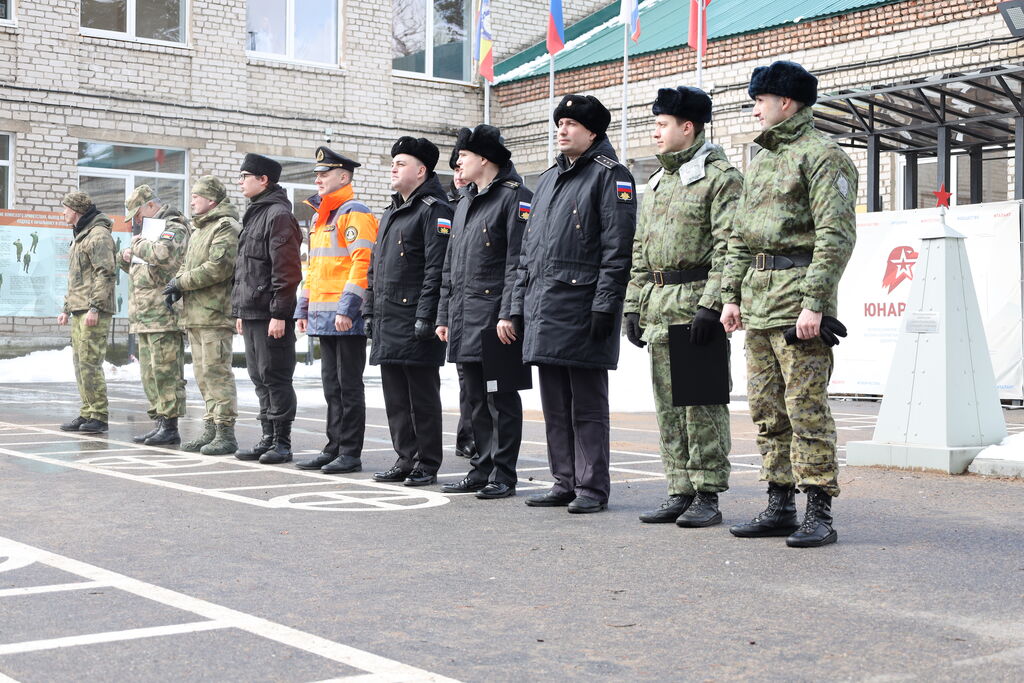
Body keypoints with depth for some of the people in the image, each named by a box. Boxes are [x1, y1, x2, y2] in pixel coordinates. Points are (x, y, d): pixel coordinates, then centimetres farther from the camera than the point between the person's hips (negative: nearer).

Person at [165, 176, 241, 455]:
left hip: (215, 314, -10)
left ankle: (226, 433, -8)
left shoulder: (226, 227, -8)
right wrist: (178, 282, 5)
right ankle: (211, 428, 18)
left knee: (216, 371, -11)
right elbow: (187, 265, 28)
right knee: (203, 373, 12)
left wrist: (182, 283, -13)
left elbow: (219, 267, -19)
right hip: (194, 314, 10)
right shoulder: (198, 230, 24)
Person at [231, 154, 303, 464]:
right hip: (251, 314, 10)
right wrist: (239, 311, 21)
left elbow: (287, 269, -18)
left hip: (271, 315, -10)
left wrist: (279, 314, -22)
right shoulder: (254, 215, 20)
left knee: (275, 378, -5)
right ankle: (268, 438, 19)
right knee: (260, 379, 12)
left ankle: (282, 443, 1)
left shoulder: (279, 215, -11)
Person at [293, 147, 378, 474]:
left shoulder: (355, 213, -9)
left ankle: (351, 453, 2)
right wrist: (303, 309, 20)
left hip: (346, 317, -9)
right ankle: (334, 448, 18)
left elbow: (363, 263, -18)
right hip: (323, 317, 9)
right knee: (332, 385, 12)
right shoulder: (320, 216, 20)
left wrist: (347, 308, -23)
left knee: (349, 385, -4)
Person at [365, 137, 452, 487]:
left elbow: (437, 268, -15)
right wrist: (369, 310, 18)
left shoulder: (434, 210, -8)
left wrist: (426, 315, -20)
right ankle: (406, 458, 19)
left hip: (415, 324, -9)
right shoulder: (391, 213, 21)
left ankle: (427, 464, 5)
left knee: (423, 395, -2)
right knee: (395, 396, 11)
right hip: (387, 322, 9)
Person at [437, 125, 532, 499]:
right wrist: (444, 316, 17)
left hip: (495, 317, -9)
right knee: (477, 399, 12)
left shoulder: (514, 197, -7)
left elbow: (518, 261, -15)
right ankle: (482, 470, 19)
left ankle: (503, 475, 2)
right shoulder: (464, 204, 20)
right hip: (465, 320, 9)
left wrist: (508, 314, -21)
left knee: (500, 397, -4)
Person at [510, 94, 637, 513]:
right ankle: (564, 483, 19)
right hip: (544, 312, 8)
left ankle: (592, 487, 4)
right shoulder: (548, 179, 20)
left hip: (582, 311, -8)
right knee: (555, 406, 11)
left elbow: (617, 248, -12)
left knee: (588, 406, -2)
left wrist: (604, 305, -18)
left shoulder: (610, 176, -4)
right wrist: (519, 303, 15)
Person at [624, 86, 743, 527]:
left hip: (696, 301, -8)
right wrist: (634, 304, 14)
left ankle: (707, 496, 2)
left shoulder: (720, 177, -6)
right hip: (658, 304, 8)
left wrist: (711, 305, -20)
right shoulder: (658, 182, 20)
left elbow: (728, 247, -14)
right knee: (668, 404, 9)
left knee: (702, 402, -4)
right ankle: (679, 492, 15)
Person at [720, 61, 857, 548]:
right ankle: (780, 507, 18)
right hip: (758, 297, 9)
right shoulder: (763, 159, 20)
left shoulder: (822, 156, -7)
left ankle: (819, 513, -1)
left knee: (807, 408, -7)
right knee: (767, 409, 10)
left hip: (797, 294, -9)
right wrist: (732, 294, 14)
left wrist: (814, 303, -21)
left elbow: (836, 236, -15)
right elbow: (740, 236, 22)